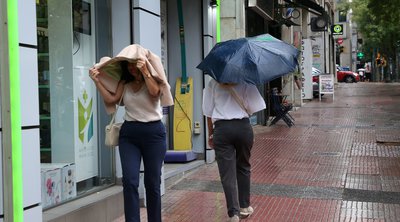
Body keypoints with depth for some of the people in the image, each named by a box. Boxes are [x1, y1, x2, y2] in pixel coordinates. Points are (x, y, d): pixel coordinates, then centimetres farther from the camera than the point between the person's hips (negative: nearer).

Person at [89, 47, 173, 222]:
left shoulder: (153, 79, 2)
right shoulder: (124, 83, 10)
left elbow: (155, 92, -20)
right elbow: (111, 99, -2)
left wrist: (145, 72, -30)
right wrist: (97, 81, -11)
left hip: (153, 132, -2)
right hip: (129, 134, 2)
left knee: (152, 183, 5)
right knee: (130, 181, -10)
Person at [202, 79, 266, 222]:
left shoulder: (213, 84, 5)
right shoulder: (245, 82, 3)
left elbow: (208, 112, 6)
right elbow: (253, 108, 0)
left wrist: (210, 135, 14)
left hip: (222, 129, -1)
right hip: (243, 127, 1)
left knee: (227, 173, -1)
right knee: (243, 167, 19)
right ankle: (244, 207, 27)